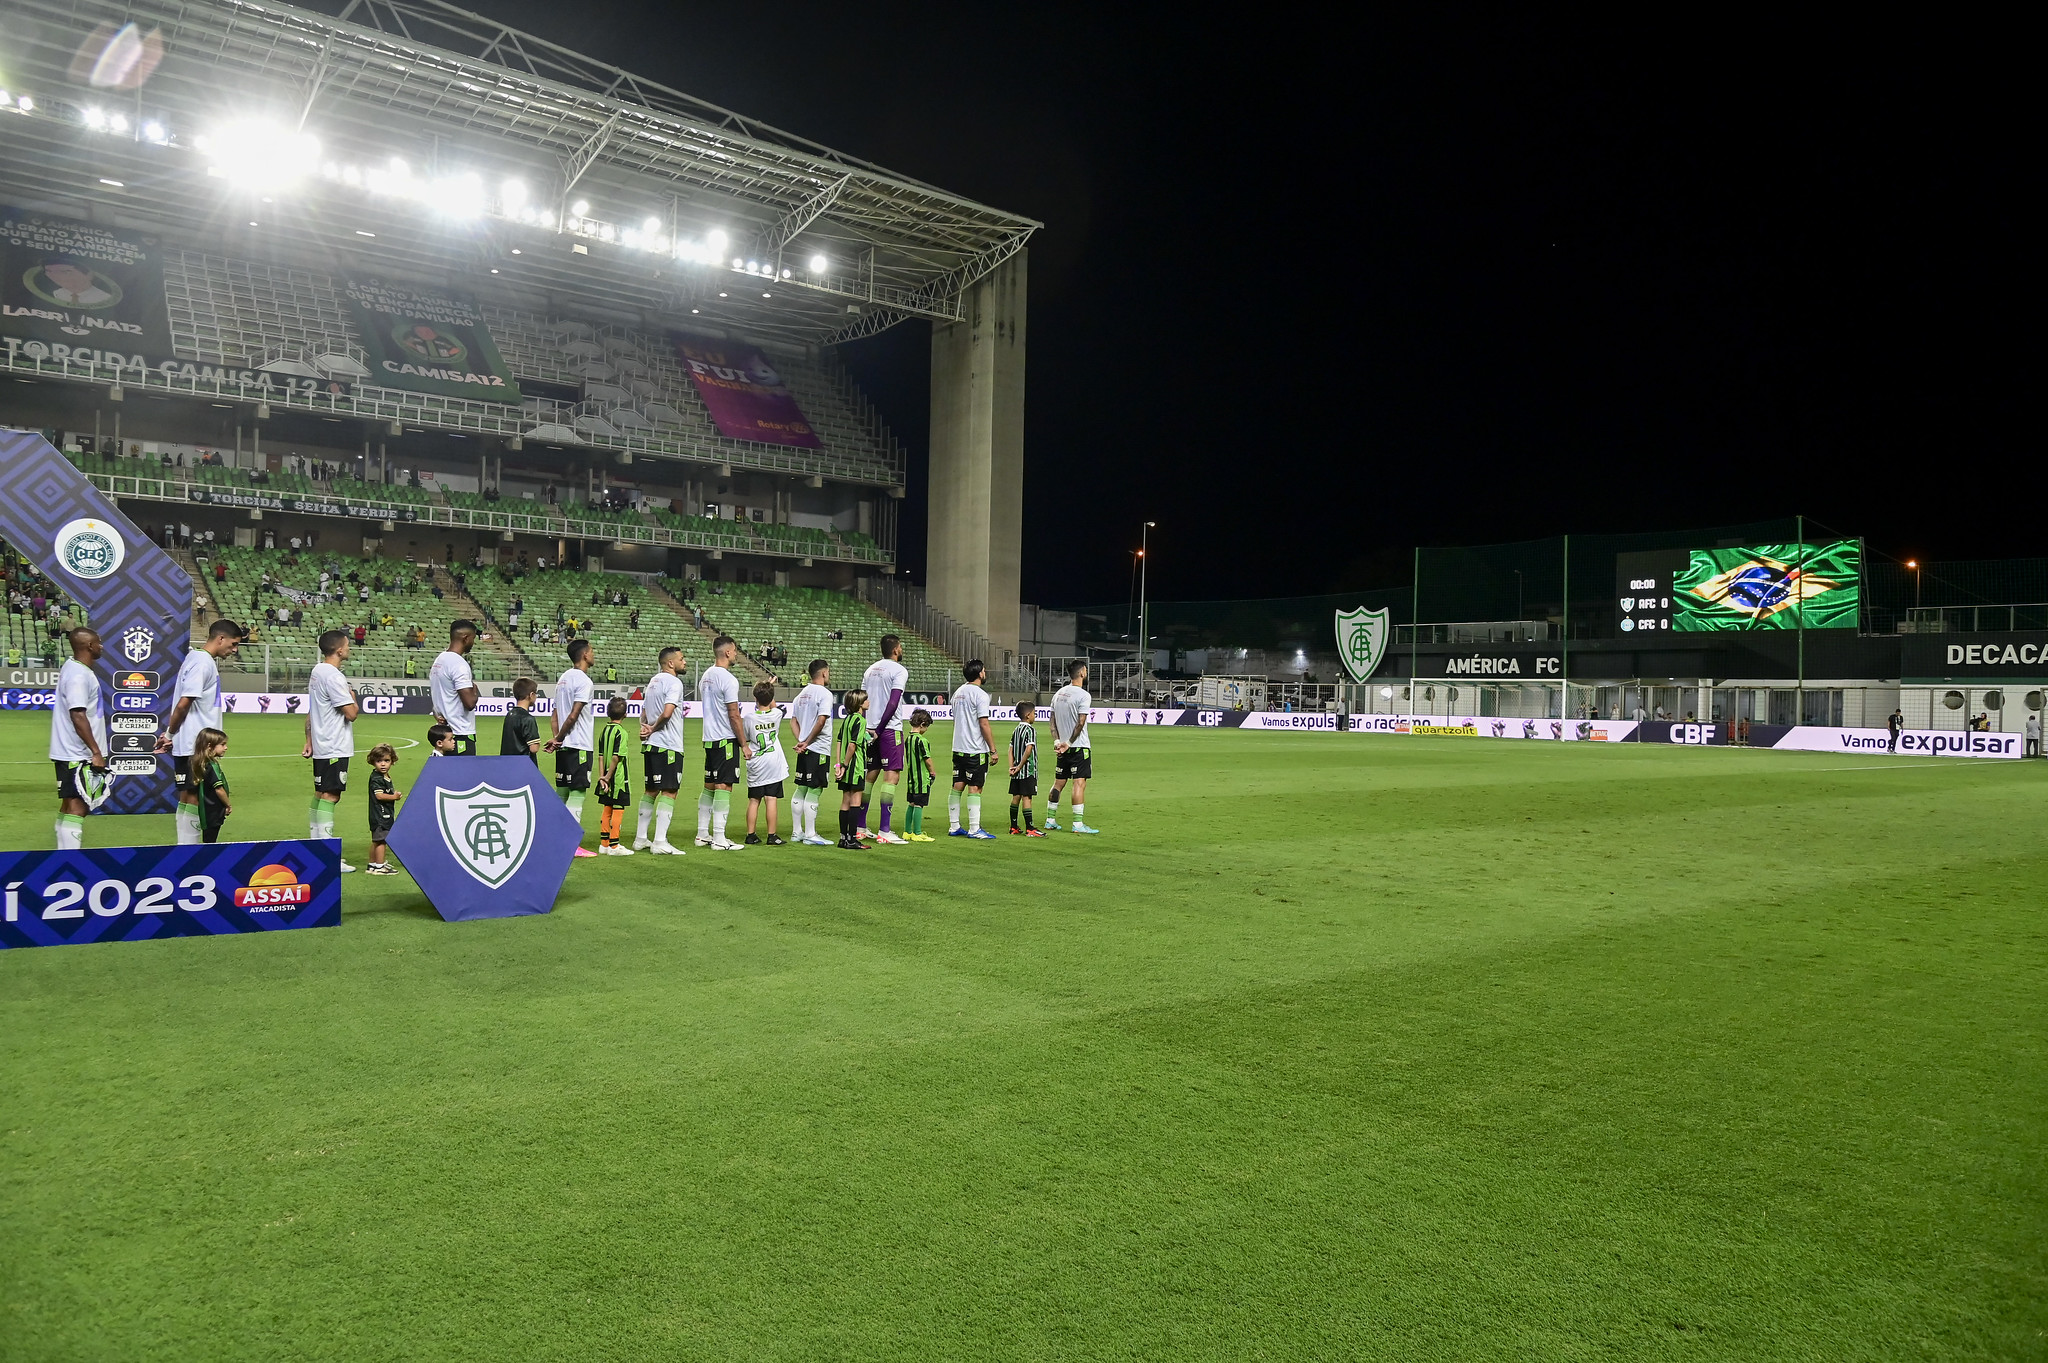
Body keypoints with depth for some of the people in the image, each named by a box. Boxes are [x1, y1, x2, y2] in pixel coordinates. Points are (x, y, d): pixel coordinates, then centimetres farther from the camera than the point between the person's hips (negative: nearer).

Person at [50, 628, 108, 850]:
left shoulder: (76, 669, 14)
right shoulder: (79, 675, -18)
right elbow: (78, 716, -24)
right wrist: (96, 752, -23)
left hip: (72, 754, 11)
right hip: (76, 755, -11)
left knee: (70, 806, 16)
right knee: (77, 808, -11)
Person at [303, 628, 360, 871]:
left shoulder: (317, 671, 12)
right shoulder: (333, 676, -19)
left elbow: (310, 712, 19)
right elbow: (351, 713, -21)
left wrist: (309, 741, 23)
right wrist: (354, 698, -1)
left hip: (321, 746, 10)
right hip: (335, 748, -10)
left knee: (320, 794, 15)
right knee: (330, 796, -9)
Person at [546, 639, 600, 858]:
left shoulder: (563, 678, 15)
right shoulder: (583, 681, -12)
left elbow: (554, 715, 12)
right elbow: (574, 715, -17)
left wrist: (557, 738, 4)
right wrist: (558, 739, -6)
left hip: (564, 746, 9)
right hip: (579, 745, -9)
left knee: (562, 793, 12)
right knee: (578, 793, -6)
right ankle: (573, 845, -5)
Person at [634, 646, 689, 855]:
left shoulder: (653, 681, 18)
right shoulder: (673, 683, -12)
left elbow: (644, 714, 20)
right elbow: (666, 713, -23)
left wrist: (646, 728, 2)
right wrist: (653, 728, -7)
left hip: (650, 745, 9)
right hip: (668, 746, -9)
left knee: (651, 791, 14)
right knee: (669, 792, -5)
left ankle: (641, 839, 18)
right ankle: (660, 842, -7)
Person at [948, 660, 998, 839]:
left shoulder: (958, 693, 13)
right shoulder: (980, 695, -13)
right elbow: (984, 724, -16)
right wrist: (993, 749, -11)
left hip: (958, 748, 8)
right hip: (975, 749, -8)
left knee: (957, 787, 10)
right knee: (974, 788, -5)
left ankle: (954, 827, 14)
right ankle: (974, 829, -4)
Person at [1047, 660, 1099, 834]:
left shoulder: (1058, 693, 10)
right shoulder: (1083, 695, -12)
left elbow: (1053, 721, 9)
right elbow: (1080, 723, -16)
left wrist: (1057, 741, 3)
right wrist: (1069, 743, -10)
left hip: (1062, 747, 7)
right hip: (1079, 747, -7)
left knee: (1058, 783, 13)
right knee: (1080, 783, -6)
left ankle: (1050, 820, 16)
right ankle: (1077, 824, -8)